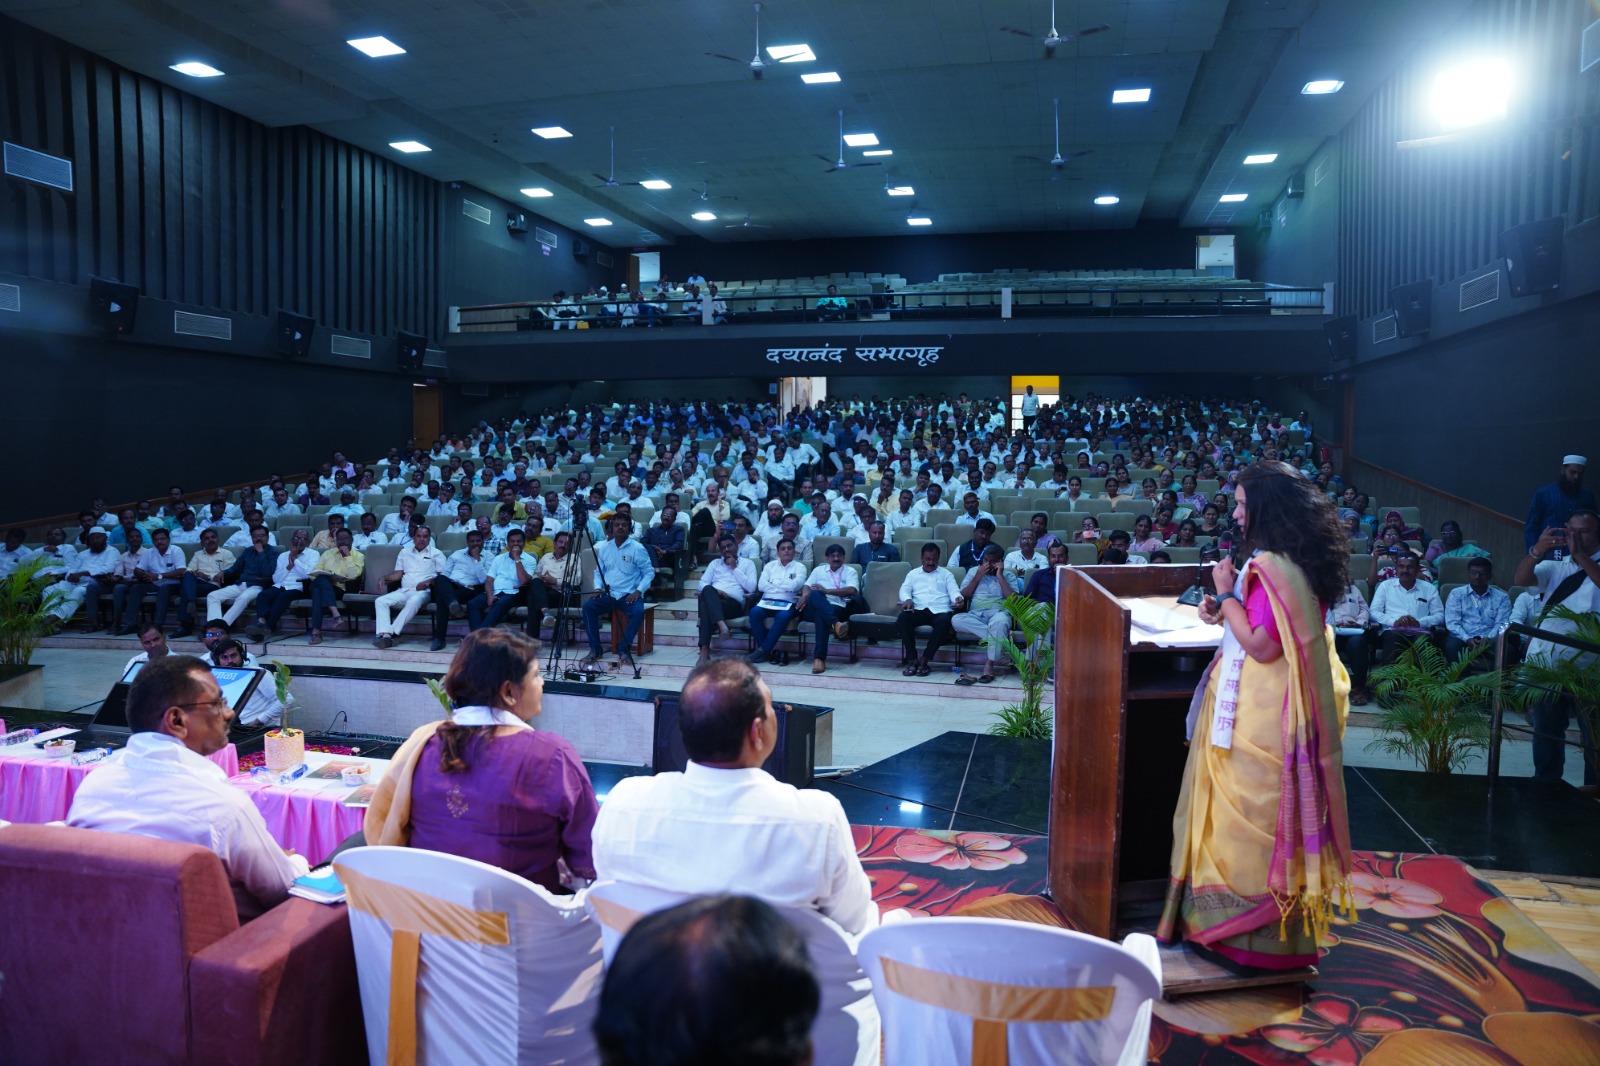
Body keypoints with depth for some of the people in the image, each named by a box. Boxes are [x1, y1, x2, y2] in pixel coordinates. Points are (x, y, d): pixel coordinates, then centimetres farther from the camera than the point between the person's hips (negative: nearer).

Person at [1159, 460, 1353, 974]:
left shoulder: (1272, 567, -23)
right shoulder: (1297, 560, 10)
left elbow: (1262, 646, -25)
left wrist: (1227, 595, -14)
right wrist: (1226, 613, 8)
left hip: (1258, 714, -10)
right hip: (1271, 707, 10)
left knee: (1250, 814, 2)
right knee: (1268, 815, 18)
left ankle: (1249, 931, 15)